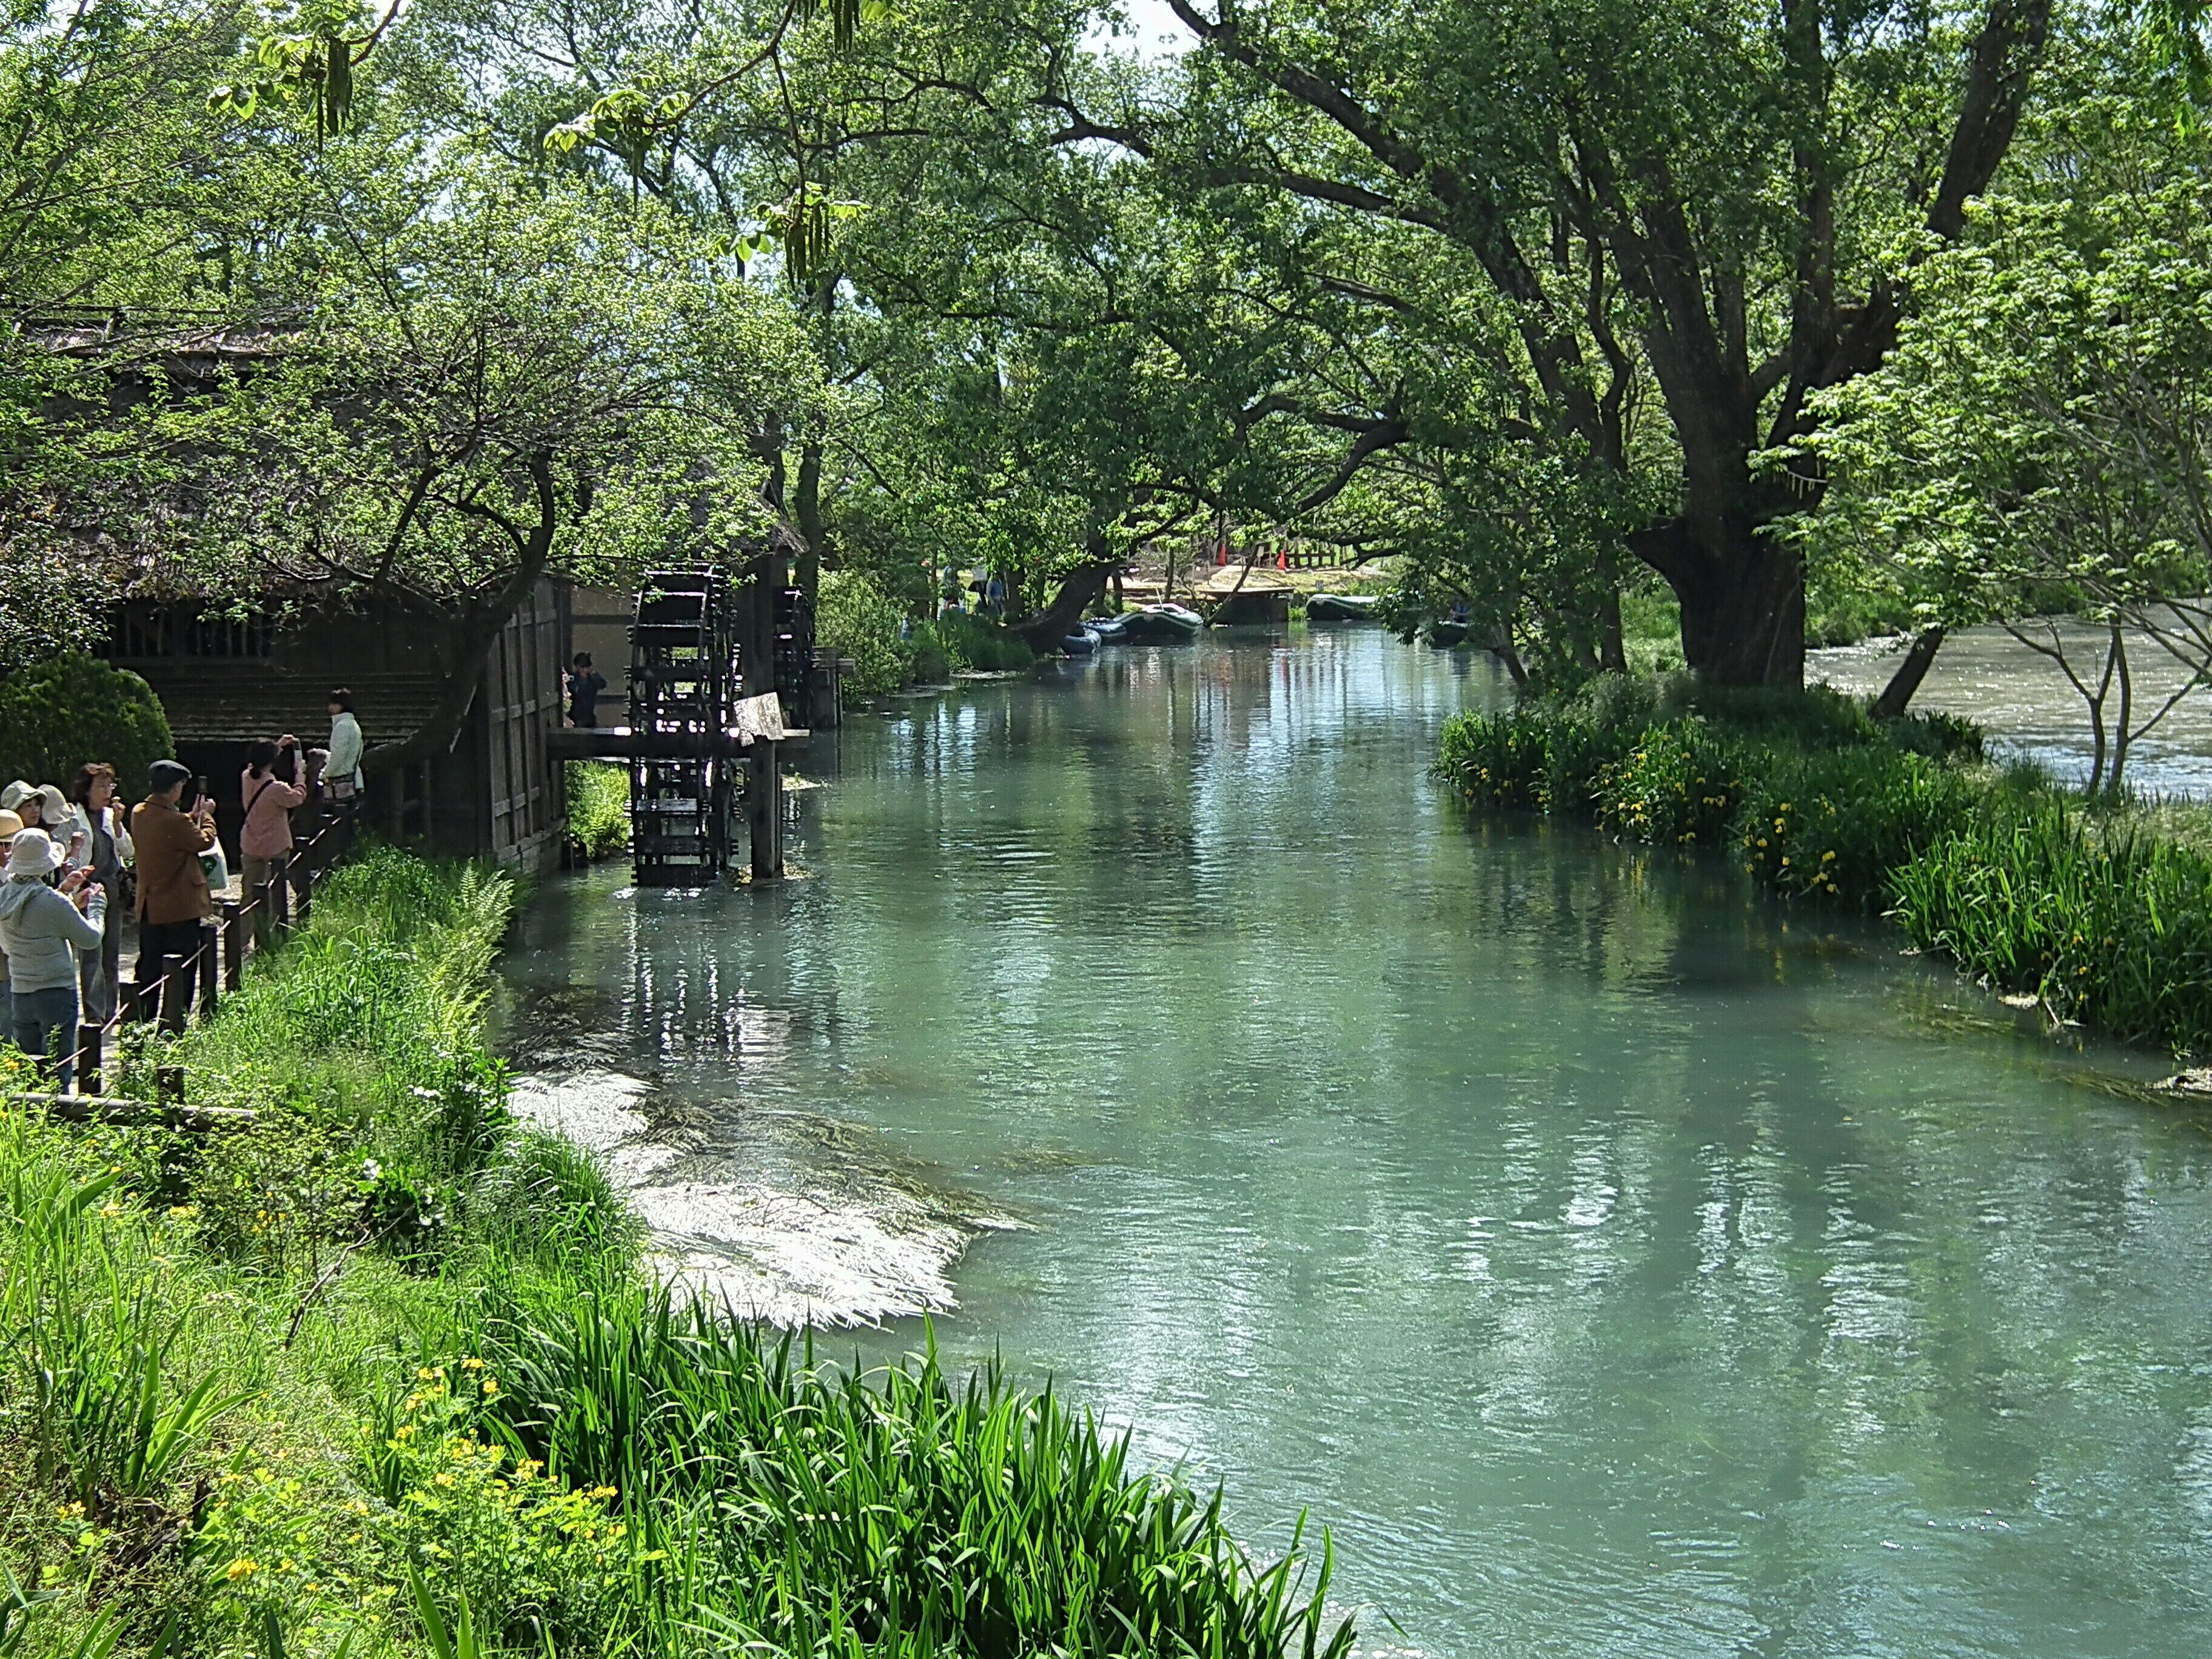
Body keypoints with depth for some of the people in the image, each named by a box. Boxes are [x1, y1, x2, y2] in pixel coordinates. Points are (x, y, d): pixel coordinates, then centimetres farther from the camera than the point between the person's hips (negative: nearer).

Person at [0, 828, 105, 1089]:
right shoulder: (52, 903, -19)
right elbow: (91, 938, -8)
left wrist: (64, 889, 21)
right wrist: (97, 904, 8)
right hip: (56, 994, -6)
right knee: (58, 1076, 1)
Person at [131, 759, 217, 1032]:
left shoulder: (140, 814, 1)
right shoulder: (175, 822, -22)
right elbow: (205, 840, -6)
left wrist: (193, 816, 17)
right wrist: (206, 815, 10)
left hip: (149, 908, 8)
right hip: (180, 907, -8)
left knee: (149, 969, 16)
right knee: (180, 973, 2)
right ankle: (172, 1026, 3)